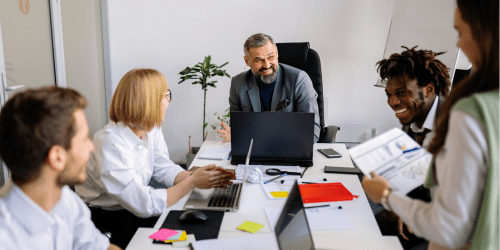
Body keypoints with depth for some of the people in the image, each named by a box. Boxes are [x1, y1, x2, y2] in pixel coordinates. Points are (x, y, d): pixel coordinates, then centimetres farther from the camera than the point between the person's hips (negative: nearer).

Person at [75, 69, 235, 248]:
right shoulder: (111, 144, -31)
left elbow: (165, 169, 2)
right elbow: (145, 206, -32)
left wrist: (194, 176, -17)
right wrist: (192, 182, -27)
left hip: (135, 208, 7)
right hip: (105, 223, -7)